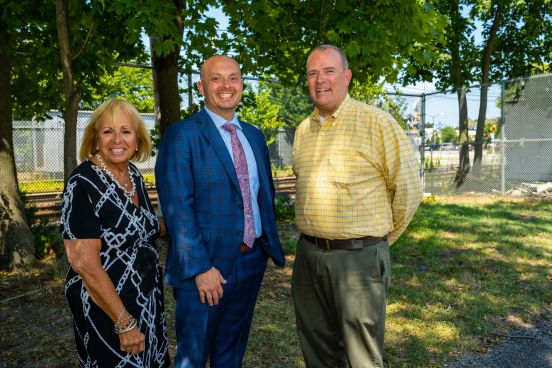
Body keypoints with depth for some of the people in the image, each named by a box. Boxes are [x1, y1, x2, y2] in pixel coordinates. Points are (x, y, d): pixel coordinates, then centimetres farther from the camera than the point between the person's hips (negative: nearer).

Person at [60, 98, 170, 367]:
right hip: (107, 307, -7)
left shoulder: (133, 173, 1)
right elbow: (84, 263, -23)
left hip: (147, 298, 7)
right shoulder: (83, 183, -21)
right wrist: (125, 323, -20)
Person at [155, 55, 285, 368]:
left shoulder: (255, 136, 10)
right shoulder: (181, 135, -10)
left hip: (252, 262, 6)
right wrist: (200, 268, -19)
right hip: (204, 267, -5)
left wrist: (270, 243, 7)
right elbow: (177, 207, -16)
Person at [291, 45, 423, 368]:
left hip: (359, 257, -5)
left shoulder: (377, 122, -9)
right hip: (308, 253, 6)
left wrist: (380, 237, 3)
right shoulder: (303, 130, 10)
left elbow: (408, 189, -6)